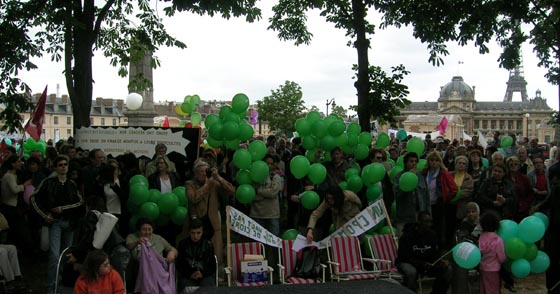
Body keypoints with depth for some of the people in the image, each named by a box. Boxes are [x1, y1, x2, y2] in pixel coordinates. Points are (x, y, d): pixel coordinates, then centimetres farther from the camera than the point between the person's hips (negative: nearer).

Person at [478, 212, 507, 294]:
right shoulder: (498, 240, -21)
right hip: (493, 270, -5)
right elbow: (502, 259, -11)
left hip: (482, 268, 5)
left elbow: (481, 252, 0)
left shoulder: (481, 237, -8)